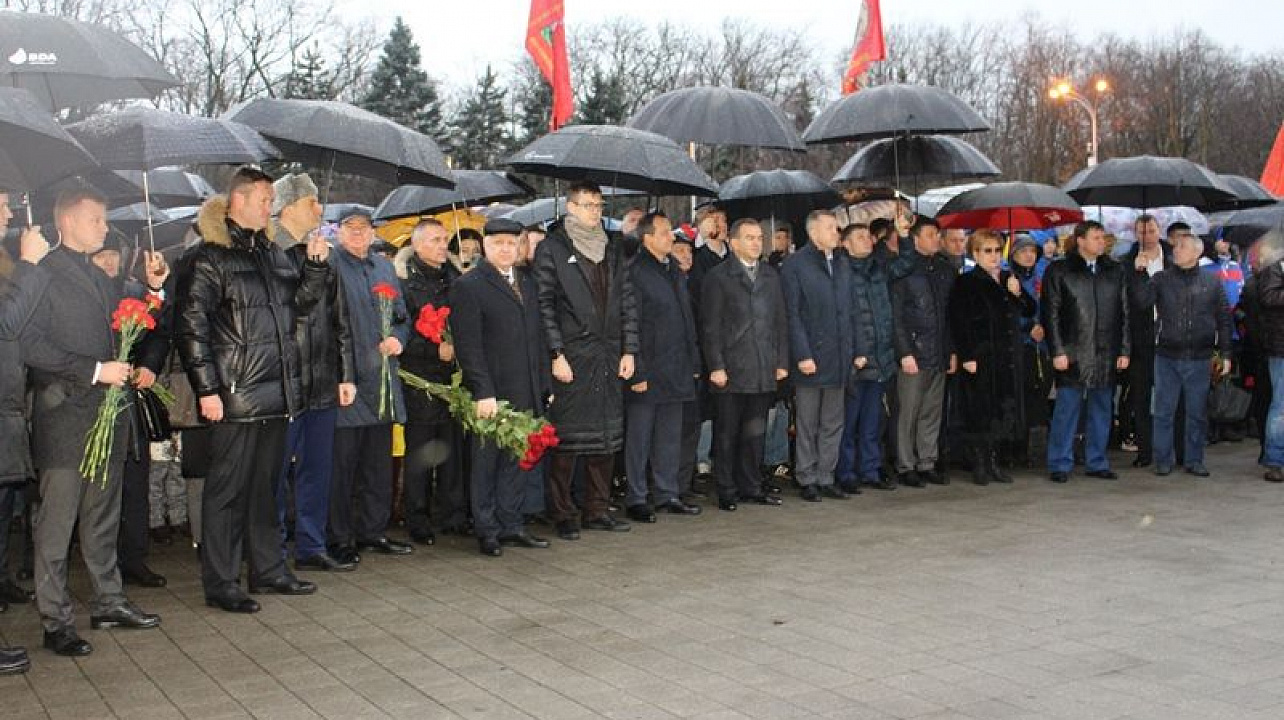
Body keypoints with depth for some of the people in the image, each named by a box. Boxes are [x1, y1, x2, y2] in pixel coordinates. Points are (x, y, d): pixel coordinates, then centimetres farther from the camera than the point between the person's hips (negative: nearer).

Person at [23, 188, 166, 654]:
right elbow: (31, 345, -15)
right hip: (65, 414, -8)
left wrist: (152, 289, 10)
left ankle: (108, 601, 24)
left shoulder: (101, 279, 19)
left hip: (108, 412, 8)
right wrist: (95, 370, -18)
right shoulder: (43, 273, -7)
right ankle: (55, 621, 4)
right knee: (57, 519, -2)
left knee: (103, 516, 15)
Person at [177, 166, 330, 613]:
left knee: (266, 485, 15)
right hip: (236, 393, -7)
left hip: (277, 391, 8)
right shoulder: (209, 257, -7)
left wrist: (316, 265, 3)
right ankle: (220, 584, 6)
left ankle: (268, 570, 25)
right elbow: (192, 327, -12)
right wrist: (207, 389, -16)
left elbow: (300, 304, 18)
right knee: (228, 488, -1)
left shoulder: (271, 253, 16)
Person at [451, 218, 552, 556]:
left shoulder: (528, 284, 15)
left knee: (517, 460, 10)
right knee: (487, 461, 4)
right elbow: (468, 346, -12)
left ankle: (510, 525, 20)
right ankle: (487, 531, 13)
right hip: (492, 395, -6)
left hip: (526, 395, 6)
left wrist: (544, 385, 11)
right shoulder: (467, 287, -6)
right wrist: (483, 392, -18)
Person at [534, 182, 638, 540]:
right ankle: (563, 514, 5)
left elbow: (627, 302, 13)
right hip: (572, 359, -5)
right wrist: (557, 355, -12)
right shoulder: (551, 248, -1)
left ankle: (598, 510, 17)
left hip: (610, 358, 5)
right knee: (567, 437, -3)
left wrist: (628, 350, 5)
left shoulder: (613, 248, 14)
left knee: (607, 435, 8)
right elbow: (544, 305, -6)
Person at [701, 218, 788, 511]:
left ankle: (750, 488, 19)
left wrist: (782, 362, 7)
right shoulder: (719, 276, 0)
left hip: (763, 371, 4)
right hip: (731, 370, -4)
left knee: (755, 433, 9)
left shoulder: (771, 276, 15)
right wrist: (716, 366, -11)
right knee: (727, 435, 2)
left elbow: (781, 321, 15)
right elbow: (710, 326, -5)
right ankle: (727, 492, 10)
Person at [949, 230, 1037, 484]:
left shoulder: (1008, 279, 14)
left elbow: (1030, 311, 16)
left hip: (1009, 358, 6)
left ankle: (994, 461, 18)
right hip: (981, 358, -6)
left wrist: (1018, 294, -3)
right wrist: (967, 356, -17)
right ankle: (979, 465, 5)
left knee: (1003, 411, 8)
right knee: (980, 413, -3)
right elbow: (958, 322, -10)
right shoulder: (966, 283, -4)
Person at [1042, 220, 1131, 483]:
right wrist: (1057, 351, -9)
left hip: (1107, 355, 4)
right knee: (1066, 409, -2)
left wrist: (1124, 350, 8)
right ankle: (1060, 464, 6)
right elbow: (1050, 314, -3)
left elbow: (1124, 314, 14)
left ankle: (1097, 462, 18)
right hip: (1073, 354, -4)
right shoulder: (1058, 271, 0)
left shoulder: (1115, 272, 12)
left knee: (1101, 410, 9)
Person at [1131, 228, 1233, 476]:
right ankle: (1163, 460, 13)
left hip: (1200, 358, 0)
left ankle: (1194, 460, 18)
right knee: (1164, 411, 4)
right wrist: (1141, 273, -16)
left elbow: (1223, 320, 7)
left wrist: (1225, 353, 4)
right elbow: (1142, 303, -8)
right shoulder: (1161, 279, 4)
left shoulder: (1212, 283, 5)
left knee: (1197, 412, 7)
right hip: (1167, 356, 0)